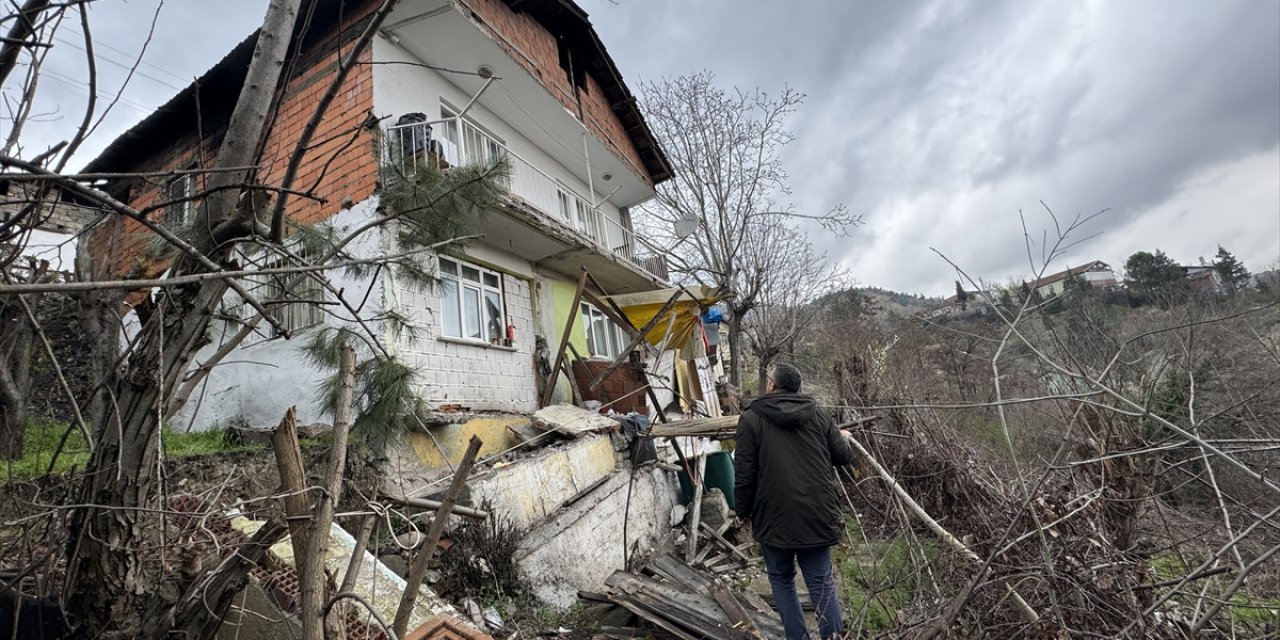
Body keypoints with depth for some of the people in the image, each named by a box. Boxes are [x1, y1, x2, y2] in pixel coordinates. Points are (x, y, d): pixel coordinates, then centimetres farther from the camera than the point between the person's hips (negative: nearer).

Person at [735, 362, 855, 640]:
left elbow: (744, 472, -6)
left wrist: (744, 511, 7)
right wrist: (844, 439, 33)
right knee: (821, 581, 12)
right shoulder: (818, 414, 4)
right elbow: (844, 456, 10)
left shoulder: (751, 418, -4)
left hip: (774, 516, -2)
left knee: (781, 579, 16)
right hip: (817, 516, 3)